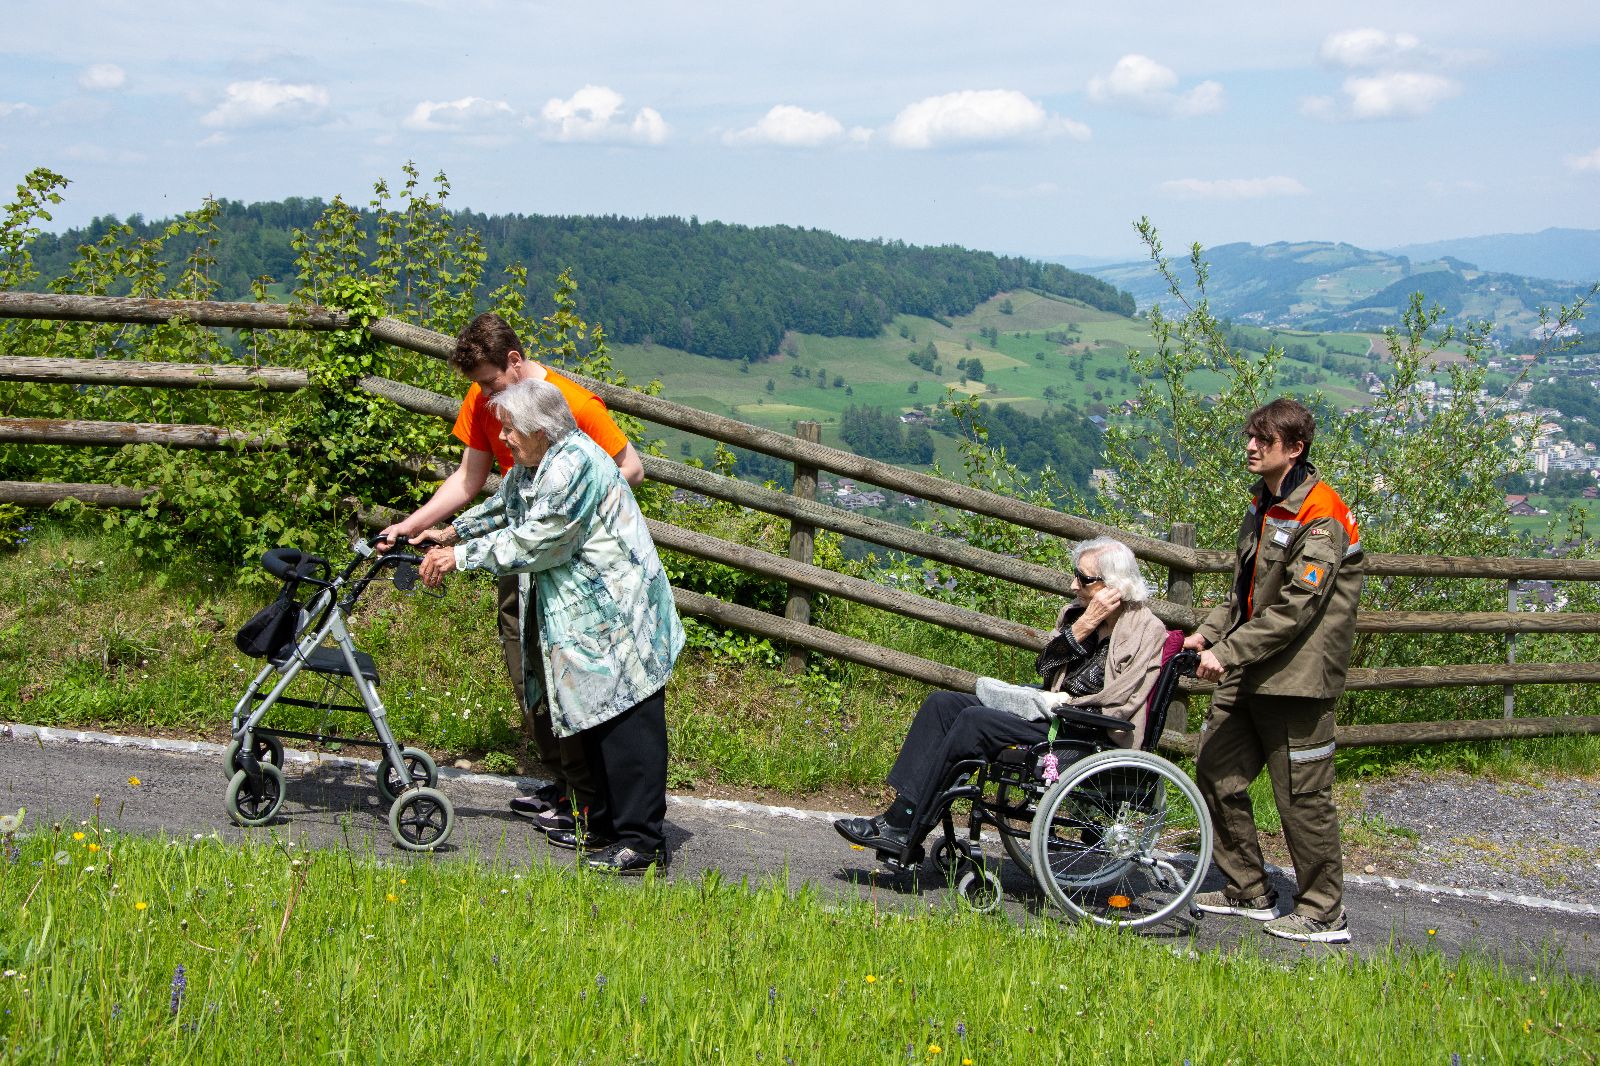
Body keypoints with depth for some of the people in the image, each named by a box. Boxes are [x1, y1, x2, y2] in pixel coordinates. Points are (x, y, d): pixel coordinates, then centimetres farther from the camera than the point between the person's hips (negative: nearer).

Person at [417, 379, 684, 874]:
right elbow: (501, 508, 33)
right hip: (581, 615, 11)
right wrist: (451, 533, 24)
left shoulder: (575, 465, -21)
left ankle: (642, 842, -8)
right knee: (593, 721, 16)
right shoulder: (531, 465, 12)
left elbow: (533, 541, -22)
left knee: (627, 725, -10)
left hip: (618, 619, -11)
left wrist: (461, 556, -15)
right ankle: (604, 826, 26)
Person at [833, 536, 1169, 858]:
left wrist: (1069, 702, -11)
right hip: (1053, 712, 9)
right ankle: (899, 812, -17)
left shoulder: (1147, 630, -8)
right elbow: (1044, 666, 4)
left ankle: (902, 830, -22)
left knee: (976, 720, -26)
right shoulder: (1079, 612, 14)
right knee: (941, 703, -6)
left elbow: (1118, 707, -13)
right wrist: (1081, 628, -7)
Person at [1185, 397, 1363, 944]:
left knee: (1302, 795, -2)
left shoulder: (1320, 516, -16)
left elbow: (1295, 607, -21)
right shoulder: (1264, 503, 14)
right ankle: (1249, 892, 24)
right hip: (1249, 673, 9)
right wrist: (1208, 632, 8)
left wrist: (1229, 651, -21)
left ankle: (1323, 914, 12)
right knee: (1215, 772, 11)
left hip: (1296, 677, -9)